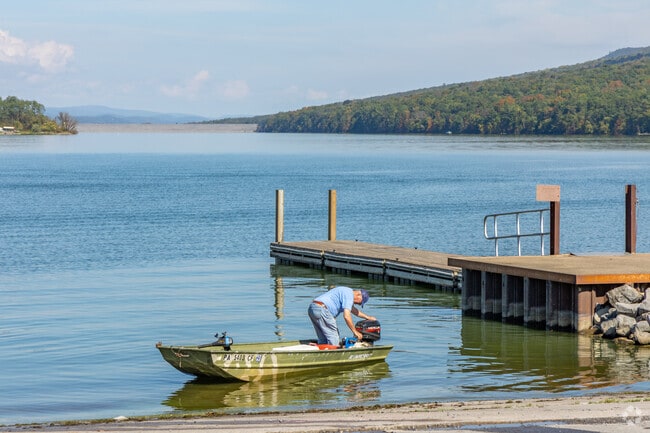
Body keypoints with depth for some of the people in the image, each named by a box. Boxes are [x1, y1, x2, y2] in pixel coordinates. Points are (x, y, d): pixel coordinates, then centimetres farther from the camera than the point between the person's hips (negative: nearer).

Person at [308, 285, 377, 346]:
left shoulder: (345, 292, 25)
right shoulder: (349, 295, -7)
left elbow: (353, 310, 42)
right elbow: (346, 316, -14)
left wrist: (368, 317, 48)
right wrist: (355, 331, -5)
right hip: (321, 309, -11)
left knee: (323, 341, 13)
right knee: (333, 341, -5)